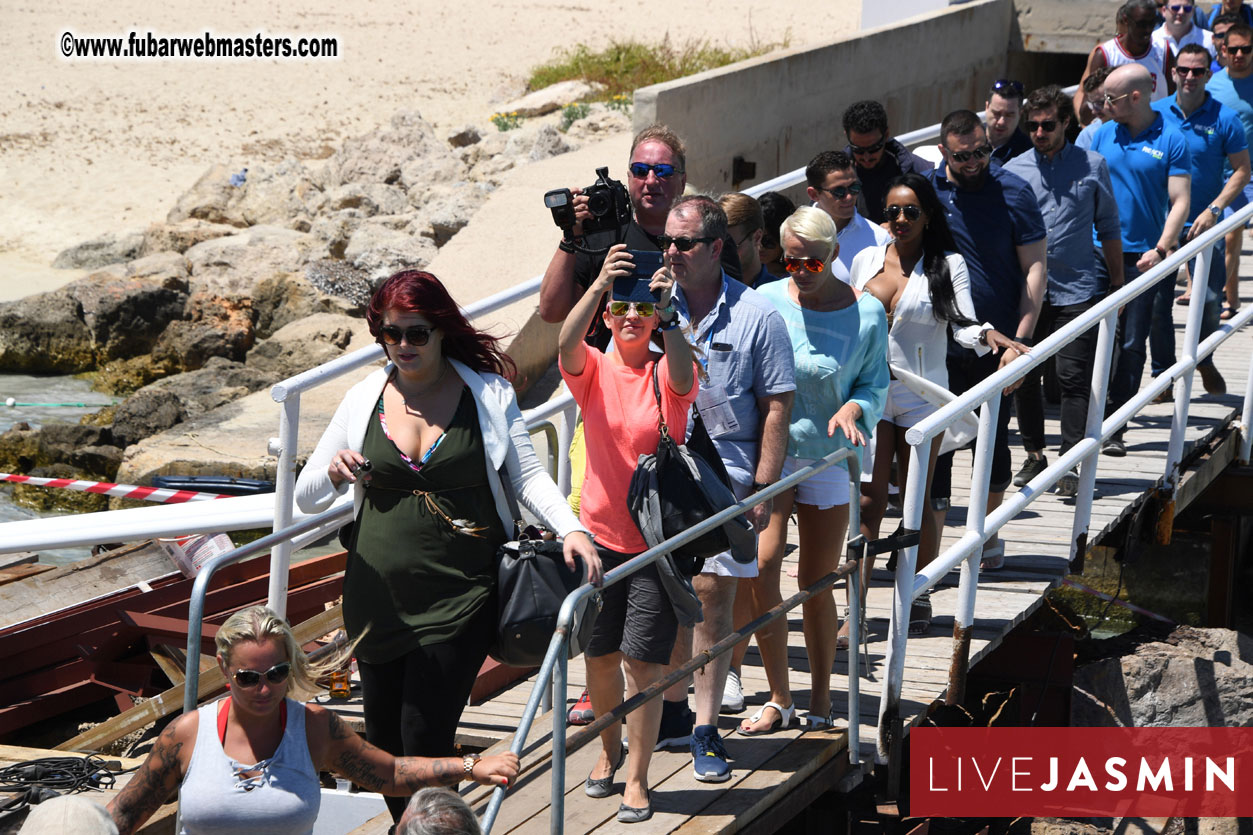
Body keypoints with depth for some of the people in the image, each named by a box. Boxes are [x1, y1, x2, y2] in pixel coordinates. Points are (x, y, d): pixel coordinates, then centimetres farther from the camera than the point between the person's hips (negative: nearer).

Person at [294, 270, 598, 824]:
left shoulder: (487, 393, 3)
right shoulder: (364, 400, 8)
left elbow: (528, 477, 3)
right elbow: (305, 498, 9)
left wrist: (570, 529, -14)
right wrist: (333, 473, -14)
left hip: (459, 596, -3)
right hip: (379, 600, 3)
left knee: (425, 738, -10)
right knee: (383, 740, 9)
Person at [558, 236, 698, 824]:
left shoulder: (667, 373, -5)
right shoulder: (593, 371, -1)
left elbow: (682, 377, -29)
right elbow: (567, 345, -24)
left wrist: (667, 312, -43)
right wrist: (599, 284, -39)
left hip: (657, 537, -2)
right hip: (600, 535, 2)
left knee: (643, 662, -4)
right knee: (600, 655, 12)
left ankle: (637, 778, 7)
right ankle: (610, 747, 36)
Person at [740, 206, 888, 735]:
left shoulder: (866, 312, -3)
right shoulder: (764, 302, -1)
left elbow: (876, 385, 4)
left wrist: (855, 408, -18)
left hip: (828, 458, 0)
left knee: (816, 583, 5)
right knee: (761, 567, -14)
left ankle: (821, 700, 21)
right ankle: (778, 697, -1)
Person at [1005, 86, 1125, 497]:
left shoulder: (1092, 166, 4)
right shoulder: (1013, 170, 6)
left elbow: (1108, 229, 10)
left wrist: (1117, 284, 9)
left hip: (1077, 290, -2)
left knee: (1074, 379, -7)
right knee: (1023, 377, 7)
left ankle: (1070, 464, -3)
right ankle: (1034, 455, 22)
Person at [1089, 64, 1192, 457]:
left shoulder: (1170, 141, -4)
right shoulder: (1102, 135, 6)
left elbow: (1179, 202, -6)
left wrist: (1160, 248, -17)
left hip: (1142, 257, -2)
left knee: (1131, 345, 2)